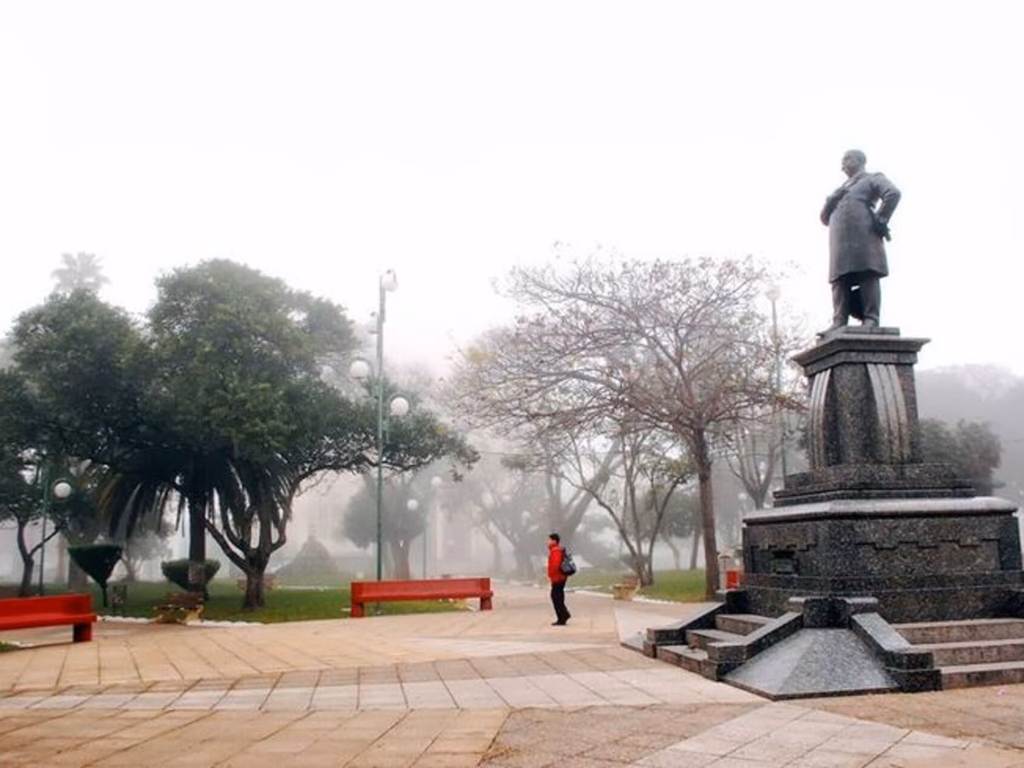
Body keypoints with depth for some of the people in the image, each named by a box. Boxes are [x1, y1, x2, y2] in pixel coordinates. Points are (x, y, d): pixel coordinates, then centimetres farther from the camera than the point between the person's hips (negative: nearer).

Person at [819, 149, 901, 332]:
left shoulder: (873, 179, 16)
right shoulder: (843, 189, 35)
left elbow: (893, 194, -3)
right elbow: (825, 217, 27)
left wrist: (880, 220, -8)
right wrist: (831, 201, 8)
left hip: (864, 236, -6)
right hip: (840, 240, 6)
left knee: (868, 275, -12)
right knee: (839, 280, -7)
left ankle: (871, 319, -16)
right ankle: (839, 322, -14)